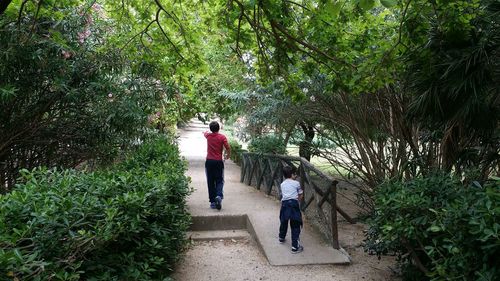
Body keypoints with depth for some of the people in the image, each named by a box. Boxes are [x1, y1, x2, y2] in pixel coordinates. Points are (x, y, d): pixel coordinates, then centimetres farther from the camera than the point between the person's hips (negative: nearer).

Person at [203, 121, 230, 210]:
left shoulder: (208, 136, 5)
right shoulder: (222, 137, -4)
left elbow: (205, 133, 30)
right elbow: (228, 148, -9)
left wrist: (207, 131, 54)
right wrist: (227, 156, 12)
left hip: (209, 162, 2)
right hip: (218, 162, -2)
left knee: (210, 182, 6)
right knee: (219, 181, 5)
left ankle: (212, 201, 6)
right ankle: (219, 196, -20)